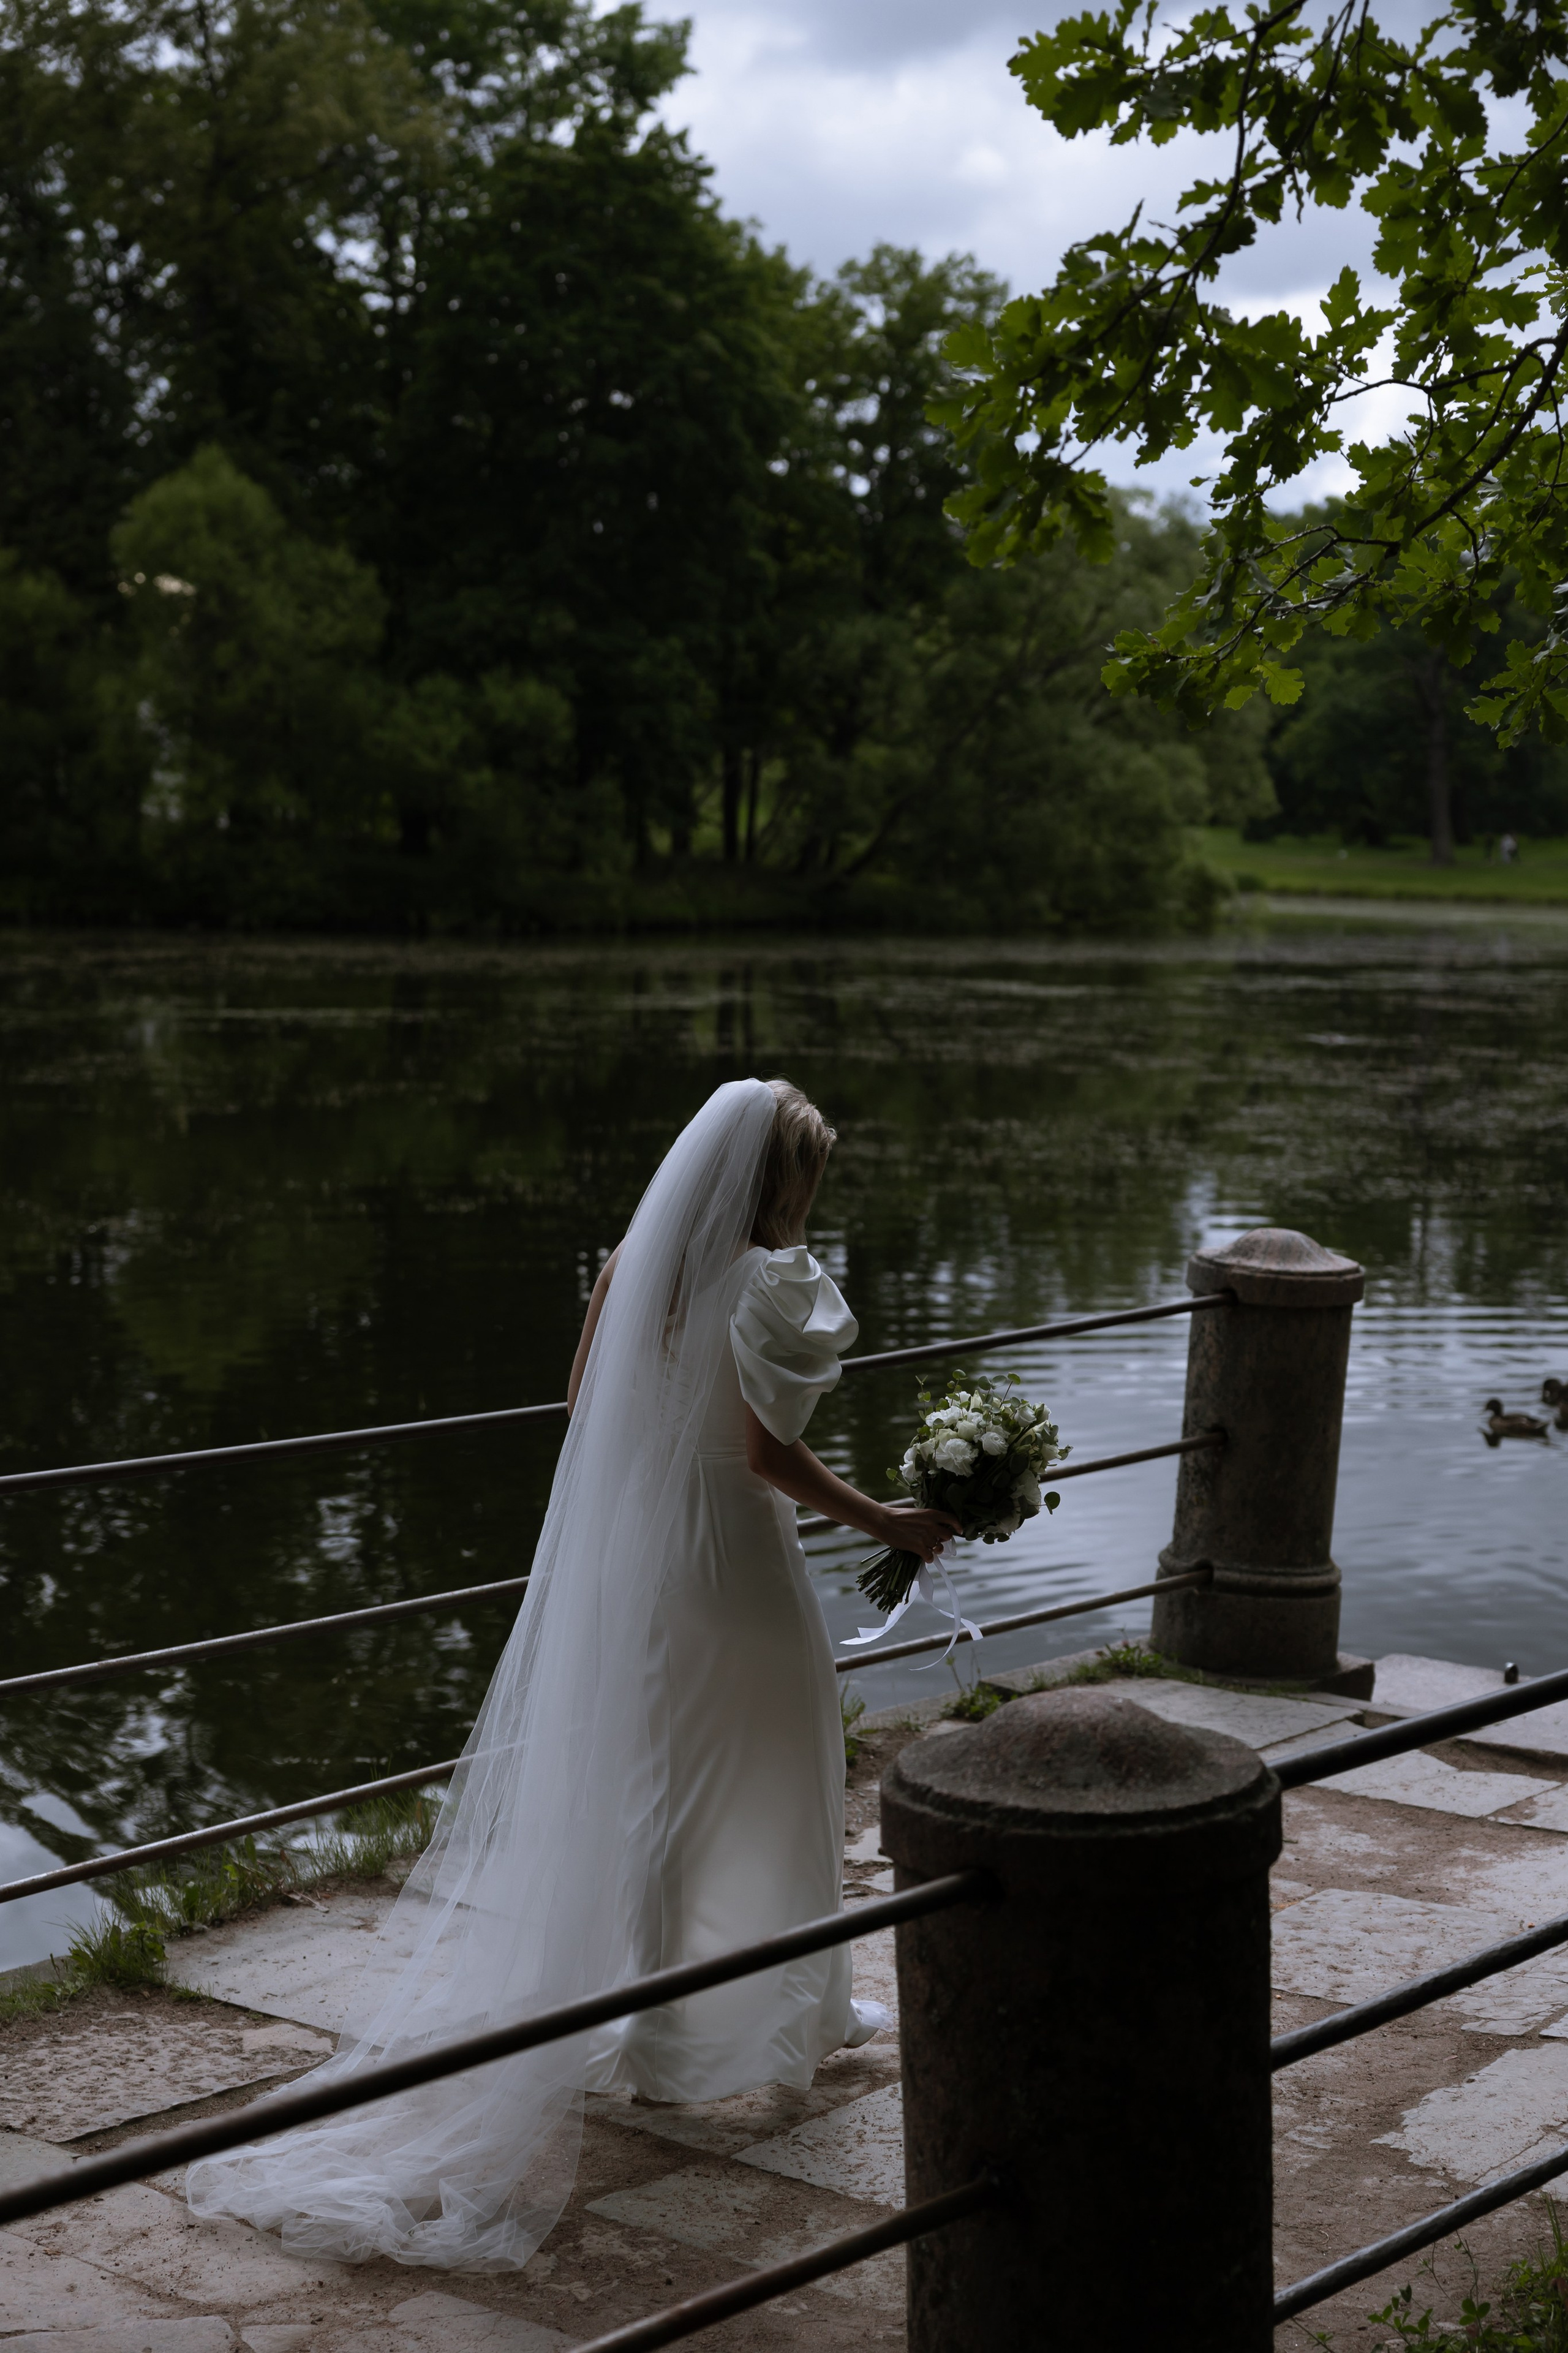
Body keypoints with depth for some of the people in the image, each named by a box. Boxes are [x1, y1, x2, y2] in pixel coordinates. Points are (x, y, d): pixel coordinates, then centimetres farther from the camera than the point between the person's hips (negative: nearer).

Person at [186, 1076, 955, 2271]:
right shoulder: (766, 1286, -17)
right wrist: (884, 1521, -8)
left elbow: (583, 1404, 8)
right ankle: (800, 2004, 27)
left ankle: (654, 2031, 22)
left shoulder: (632, 1264, 1)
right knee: (769, 1781, 12)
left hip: (620, 1563, 6)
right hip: (728, 1560, -6)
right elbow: (768, 1452, -19)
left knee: (633, 1786, 14)